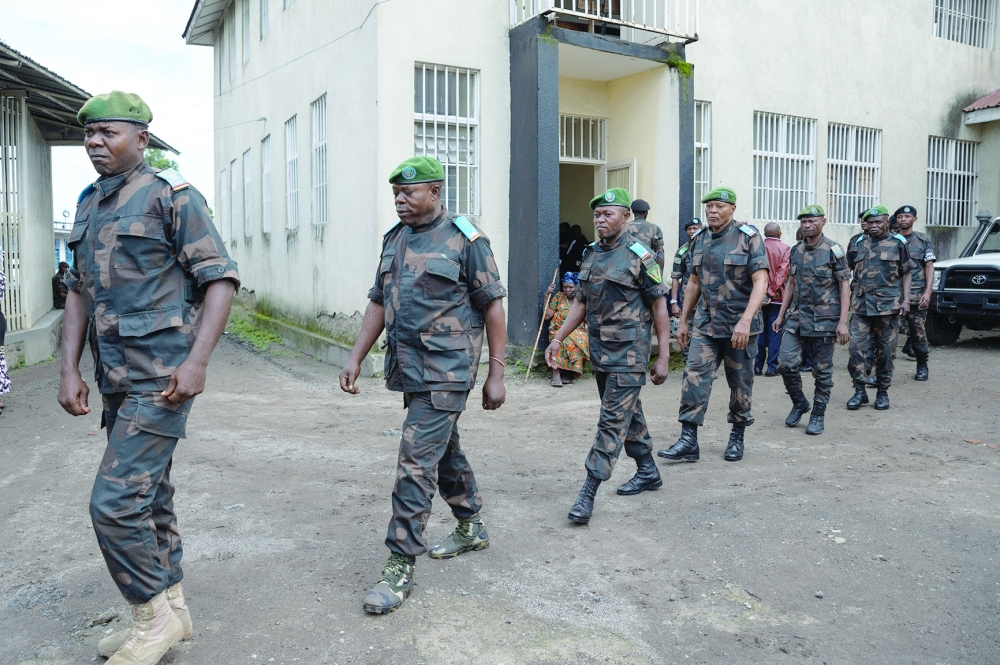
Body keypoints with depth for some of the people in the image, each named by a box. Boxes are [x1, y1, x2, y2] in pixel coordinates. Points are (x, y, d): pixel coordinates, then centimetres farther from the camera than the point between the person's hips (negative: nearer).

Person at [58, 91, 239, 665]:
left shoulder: (172, 195, -8)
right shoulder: (89, 205, 14)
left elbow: (221, 278, -13)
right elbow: (79, 291, 16)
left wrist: (196, 361, -22)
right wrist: (70, 370, 7)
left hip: (162, 378, -8)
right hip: (117, 380, 8)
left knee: (116, 502, -9)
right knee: (148, 496, 15)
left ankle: (155, 616, 11)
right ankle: (171, 608, 30)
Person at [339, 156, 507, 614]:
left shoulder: (464, 238, -8)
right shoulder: (394, 238, 12)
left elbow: (493, 305, -8)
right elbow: (379, 302, 16)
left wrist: (496, 374, -10)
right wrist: (356, 358, 9)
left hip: (445, 370, -7)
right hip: (408, 367, 8)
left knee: (416, 461, -10)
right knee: (444, 449, 19)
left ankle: (401, 565, 0)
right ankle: (472, 528, 37)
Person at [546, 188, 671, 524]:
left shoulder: (640, 256, -10)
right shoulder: (592, 254, 10)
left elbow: (660, 307, -9)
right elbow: (581, 302, 16)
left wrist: (663, 357, -12)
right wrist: (558, 339, 9)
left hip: (628, 354, -7)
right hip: (600, 351, 8)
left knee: (613, 420, -6)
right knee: (628, 413, 18)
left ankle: (588, 493, -6)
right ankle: (648, 471, 34)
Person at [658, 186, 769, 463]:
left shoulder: (749, 238, -8)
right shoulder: (699, 241, 9)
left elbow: (760, 282, -14)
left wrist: (745, 321, -25)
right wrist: (683, 321, 14)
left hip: (739, 325, -4)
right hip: (705, 323, 4)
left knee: (740, 383, 8)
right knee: (694, 376, -6)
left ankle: (737, 437, 25)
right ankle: (688, 440, -4)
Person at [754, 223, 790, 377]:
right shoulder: (785, 249, -5)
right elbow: (782, 272, -13)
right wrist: (772, 291, -13)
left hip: (759, 296, 3)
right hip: (777, 297, -3)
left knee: (760, 331, 10)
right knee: (775, 331, 2)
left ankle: (757, 366, 11)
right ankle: (771, 367, 2)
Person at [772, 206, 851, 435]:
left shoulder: (833, 250, -6)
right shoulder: (796, 250, 9)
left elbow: (844, 286, -7)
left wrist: (843, 321, -13)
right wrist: (781, 314, 13)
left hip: (824, 320, -4)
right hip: (797, 317, 4)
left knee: (822, 371, 4)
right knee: (786, 363, -4)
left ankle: (818, 414, 17)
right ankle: (799, 403, 19)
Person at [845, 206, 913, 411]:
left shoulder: (897, 243, 4)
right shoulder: (860, 244, 12)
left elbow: (906, 274, 6)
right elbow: (848, 269, 18)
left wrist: (906, 300, -4)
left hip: (888, 306, -2)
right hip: (861, 305, 2)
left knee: (885, 351, 5)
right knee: (856, 348, -5)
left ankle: (882, 392, 16)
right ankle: (860, 391, 5)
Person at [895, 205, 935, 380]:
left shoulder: (923, 241, 7)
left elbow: (929, 267, 3)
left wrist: (928, 292, -7)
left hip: (916, 296, -1)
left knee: (918, 332, 1)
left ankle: (922, 366, 19)